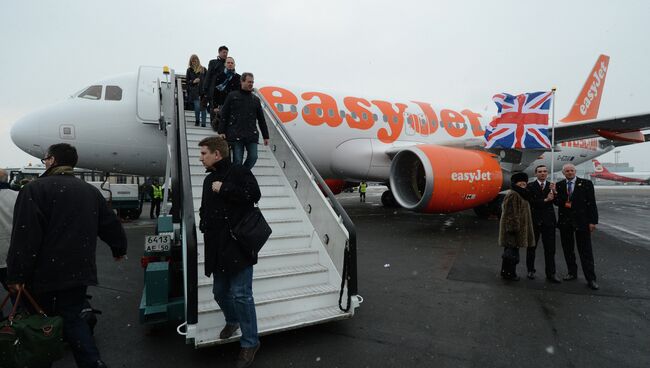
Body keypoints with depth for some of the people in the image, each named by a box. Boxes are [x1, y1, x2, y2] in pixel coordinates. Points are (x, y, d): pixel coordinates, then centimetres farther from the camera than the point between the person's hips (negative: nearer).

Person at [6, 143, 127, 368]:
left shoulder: (36, 189, -8)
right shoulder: (91, 191, 11)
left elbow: (25, 237, -15)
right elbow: (110, 225, 16)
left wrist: (16, 274, -11)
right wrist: (119, 249, 31)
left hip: (47, 274, -5)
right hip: (80, 271, 6)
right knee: (71, 318, 15)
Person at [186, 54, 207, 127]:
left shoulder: (203, 69, 9)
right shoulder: (189, 70, 11)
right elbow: (187, 82, 11)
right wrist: (193, 81, -8)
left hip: (203, 91, 0)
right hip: (194, 92, 0)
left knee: (203, 107, -4)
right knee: (197, 107, -10)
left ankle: (203, 123, 2)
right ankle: (197, 120, 13)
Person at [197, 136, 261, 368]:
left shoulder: (239, 172, -8)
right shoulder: (209, 179, 16)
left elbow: (254, 194, -24)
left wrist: (224, 189, -19)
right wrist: (204, 225, 7)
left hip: (239, 245, -8)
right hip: (218, 247, 8)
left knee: (241, 294, -5)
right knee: (220, 292, 19)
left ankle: (250, 342, 10)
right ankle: (232, 320, 46)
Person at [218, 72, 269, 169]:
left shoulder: (255, 99, 15)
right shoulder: (232, 96, 5)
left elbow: (261, 119, 16)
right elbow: (224, 115, 3)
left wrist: (265, 136, 14)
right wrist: (221, 131, -6)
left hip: (252, 136, 3)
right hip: (236, 135, -3)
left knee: (253, 157, -5)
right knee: (237, 160, -2)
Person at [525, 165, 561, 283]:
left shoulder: (552, 186, 7)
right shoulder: (530, 186, -2)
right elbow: (530, 201, -13)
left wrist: (554, 191, -18)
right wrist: (545, 200, -15)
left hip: (548, 221, 2)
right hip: (534, 220, -2)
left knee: (550, 249, 3)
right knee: (531, 247, 10)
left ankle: (551, 274, 9)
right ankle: (531, 270, 23)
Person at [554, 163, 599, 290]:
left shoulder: (586, 183, -1)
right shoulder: (559, 185, 6)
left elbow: (592, 203, -3)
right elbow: (556, 201, 8)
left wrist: (593, 221, -8)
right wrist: (564, 204, -14)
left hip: (581, 221, -3)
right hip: (565, 222, 3)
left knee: (586, 251, -1)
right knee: (568, 250, 12)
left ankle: (591, 279, 5)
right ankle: (572, 272, 26)